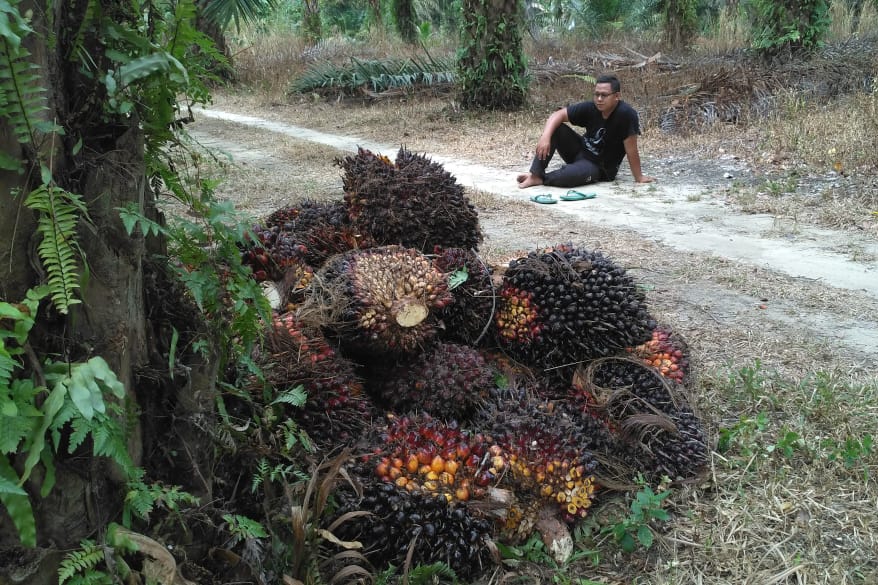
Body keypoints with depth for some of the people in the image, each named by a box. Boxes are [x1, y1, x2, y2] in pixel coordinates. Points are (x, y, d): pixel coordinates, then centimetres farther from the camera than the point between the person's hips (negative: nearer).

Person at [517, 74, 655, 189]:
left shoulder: (626, 114, -27)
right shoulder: (589, 108, -14)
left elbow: (631, 149, -24)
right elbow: (557, 115, -14)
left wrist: (639, 177, -18)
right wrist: (545, 137, -30)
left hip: (600, 168, -5)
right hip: (580, 150, 5)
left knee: (577, 173, -38)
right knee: (555, 129, -16)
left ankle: (541, 179, -13)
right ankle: (535, 174, -18)